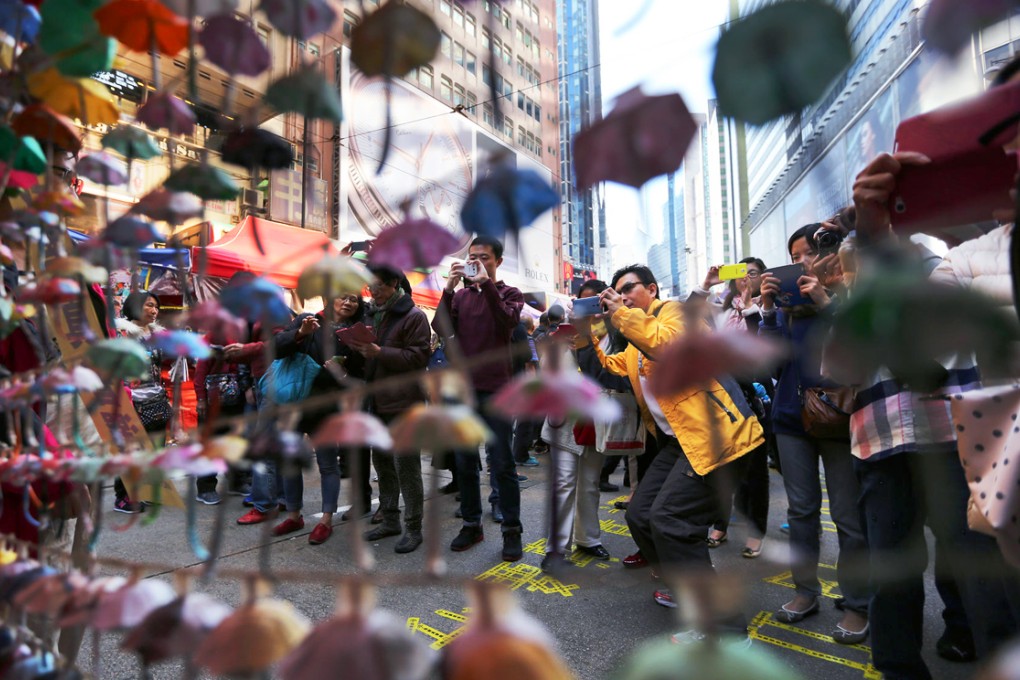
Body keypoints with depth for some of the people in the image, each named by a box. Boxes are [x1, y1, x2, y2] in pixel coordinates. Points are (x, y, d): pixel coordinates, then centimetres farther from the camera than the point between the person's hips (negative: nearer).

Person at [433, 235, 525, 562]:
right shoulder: (460, 295, 12)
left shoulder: (509, 293, 4)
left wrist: (486, 283, -20)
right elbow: (441, 328, -5)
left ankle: (512, 530, 15)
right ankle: (471, 524, 26)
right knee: (465, 462, 11)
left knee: (502, 463, 2)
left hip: (495, 389, -3)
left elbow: (508, 320, -17)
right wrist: (450, 287, -14)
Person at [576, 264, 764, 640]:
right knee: (639, 515, 10)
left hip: (713, 433, -9)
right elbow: (610, 370, 19)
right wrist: (585, 336, 8)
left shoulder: (673, 310, -4)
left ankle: (724, 625, -1)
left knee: (668, 521, -16)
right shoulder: (636, 341, 21)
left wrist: (621, 313, -18)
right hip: (678, 439, 9)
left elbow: (671, 344, -25)